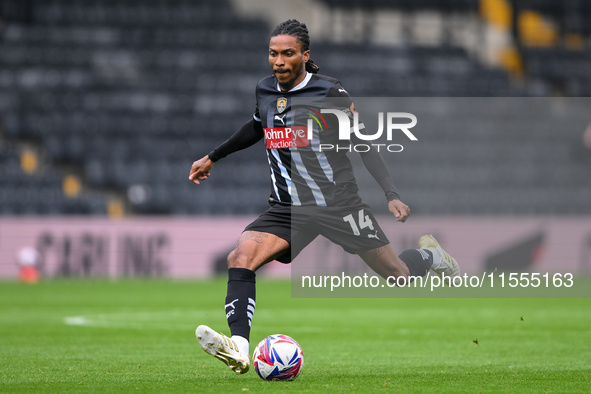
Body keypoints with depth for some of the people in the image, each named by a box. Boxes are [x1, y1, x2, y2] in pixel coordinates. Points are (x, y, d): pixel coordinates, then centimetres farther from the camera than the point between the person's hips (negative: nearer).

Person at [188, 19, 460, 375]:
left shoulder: (330, 93, -12)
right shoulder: (264, 91, 4)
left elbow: (365, 145, -7)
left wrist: (392, 195, -14)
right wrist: (213, 158, 31)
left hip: (339, 205, -4)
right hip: (289, 209, 4)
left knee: (397, 273, 6)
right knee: (240, 257, -23)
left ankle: (430, 256, 43)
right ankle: (239, 348, -35)